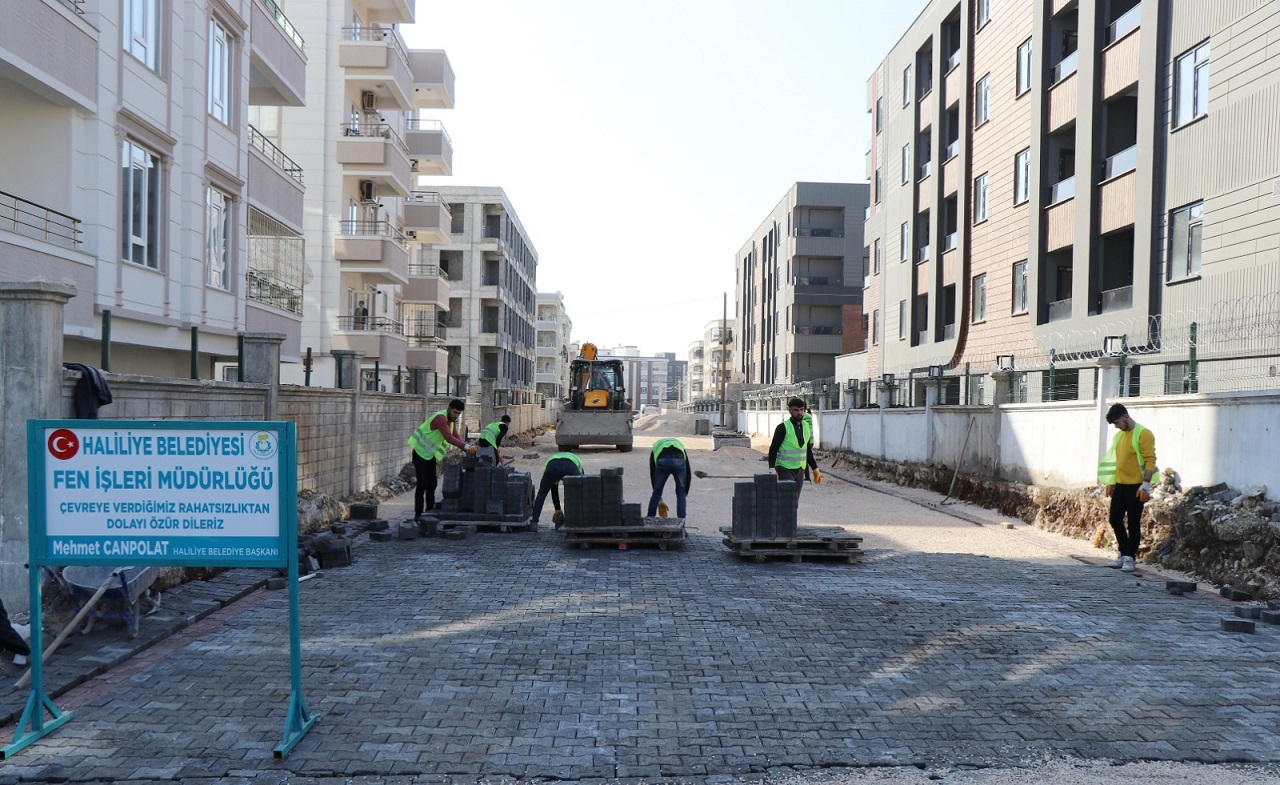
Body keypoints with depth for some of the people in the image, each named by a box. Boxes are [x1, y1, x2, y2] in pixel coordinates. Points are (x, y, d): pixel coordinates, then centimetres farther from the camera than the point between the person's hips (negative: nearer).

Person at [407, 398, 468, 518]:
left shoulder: (452, 420, 4)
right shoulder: (440, 418, -26)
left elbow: (456, 437, 4)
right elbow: (448, 437, -38)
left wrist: (466, 449, -12)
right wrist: (466, 446, -44)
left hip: (431, 454, 9)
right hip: (420, 452, -9)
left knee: (432, 484, 10)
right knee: (422, 484, -10)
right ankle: (418, 515, -6)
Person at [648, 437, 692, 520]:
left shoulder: (655, 448, 40)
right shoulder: (680, 446, 42)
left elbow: (652, 474, 38)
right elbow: (688, 474, 37)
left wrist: (659, 500, 44)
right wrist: (685, 494, 44)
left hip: (662, 461, 0)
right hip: (679, 461, 1)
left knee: (657, 491, 23)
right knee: (681, 492, 24)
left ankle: (650, 518, 28)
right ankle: (681, 519, 21)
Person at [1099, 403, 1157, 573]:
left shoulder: (1143, 434, -12)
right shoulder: (1119, 435, 12)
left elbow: (1150, 460, -16)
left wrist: (1146, 484, -22)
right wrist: (1111, 482, 19)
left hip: (1135, 487, -8)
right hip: (1120, 485, 8)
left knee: (1133, 523, 0)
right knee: (1115, 520, 11)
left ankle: (1130, 558, 8)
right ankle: (1123, 554, 23)